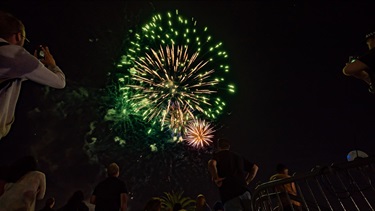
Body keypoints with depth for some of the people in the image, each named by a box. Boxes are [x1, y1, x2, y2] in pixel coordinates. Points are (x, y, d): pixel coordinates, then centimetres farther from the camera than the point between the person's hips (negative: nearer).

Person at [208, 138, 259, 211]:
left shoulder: (217, 155, 5)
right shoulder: (238, 156, 22)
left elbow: (212, 164, -19)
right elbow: (255, 167, 25)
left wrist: (216, 179, -6)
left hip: (229, 195, -6)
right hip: (244, 192, 6)